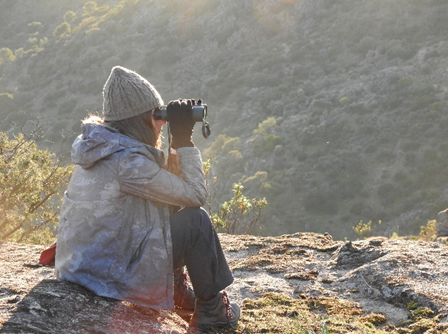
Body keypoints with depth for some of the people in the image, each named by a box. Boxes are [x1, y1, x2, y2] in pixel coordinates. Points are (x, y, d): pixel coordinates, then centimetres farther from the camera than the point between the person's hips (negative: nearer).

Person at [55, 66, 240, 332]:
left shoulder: (98, 143, 5)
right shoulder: (129, 160, -23)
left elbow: (166, 184, 15)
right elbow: (196, 194, -14)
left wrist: (178, 140, 4)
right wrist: (184, 140, -8)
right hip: (111, 276, -9)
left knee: (171, 209, 20)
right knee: (196, 219, -4)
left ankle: (177, 290, 33)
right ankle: (211, 312, 11)